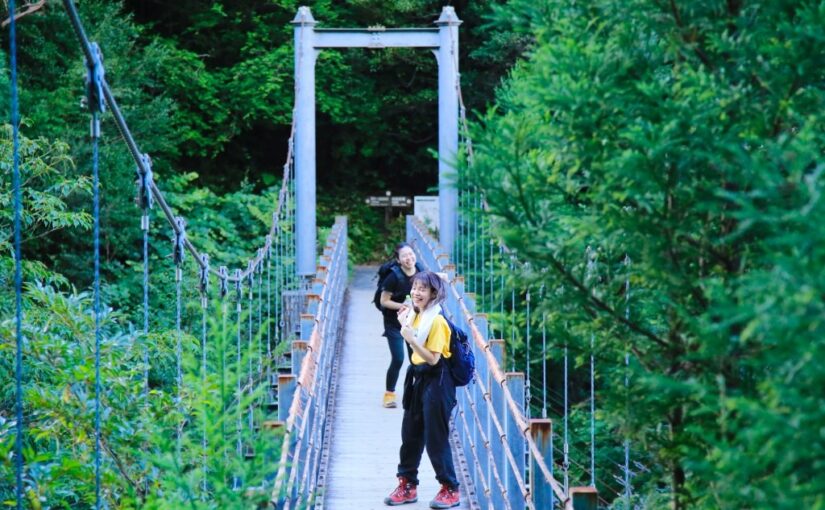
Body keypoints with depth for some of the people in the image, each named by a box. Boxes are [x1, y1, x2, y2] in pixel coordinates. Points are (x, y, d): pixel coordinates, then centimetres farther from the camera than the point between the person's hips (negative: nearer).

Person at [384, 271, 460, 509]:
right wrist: (405, 326, 7)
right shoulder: (416, 315, 9)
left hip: (436, 381, -9)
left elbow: (432, 358, -21)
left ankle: (450, 489, 7)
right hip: (418, 378, 9)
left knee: (436, 438, -3)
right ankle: (407, 485, 21)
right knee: (410, 434, 12)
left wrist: (411, 338, -27)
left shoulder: (436, 320, -17)